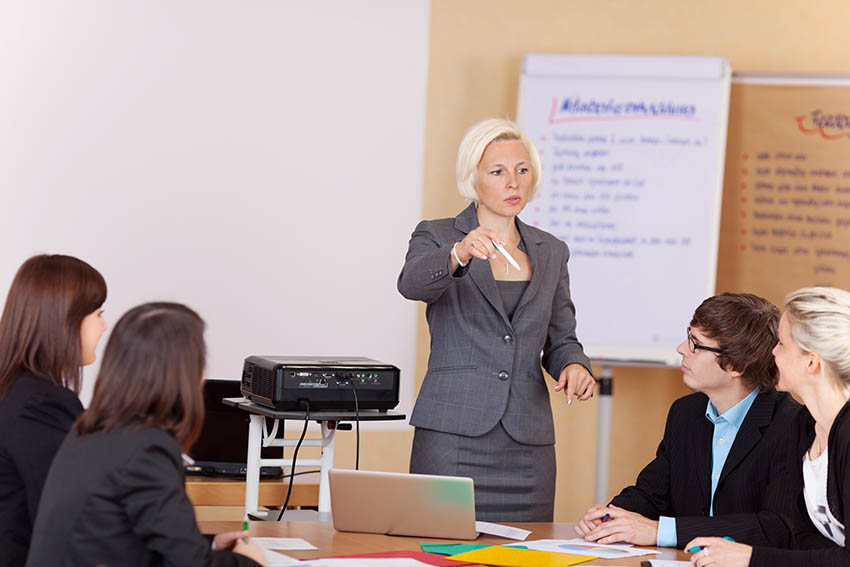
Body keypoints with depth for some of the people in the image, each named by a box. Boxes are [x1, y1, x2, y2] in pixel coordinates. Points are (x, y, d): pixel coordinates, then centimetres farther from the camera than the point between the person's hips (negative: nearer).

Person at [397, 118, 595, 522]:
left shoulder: (551, 253, 15)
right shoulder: (436, 237, 2)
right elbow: (412, 284, -20)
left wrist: (574, 365, -5)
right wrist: (459, 255, -41)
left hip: (528, 443, 4)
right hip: (452, 437, -4)